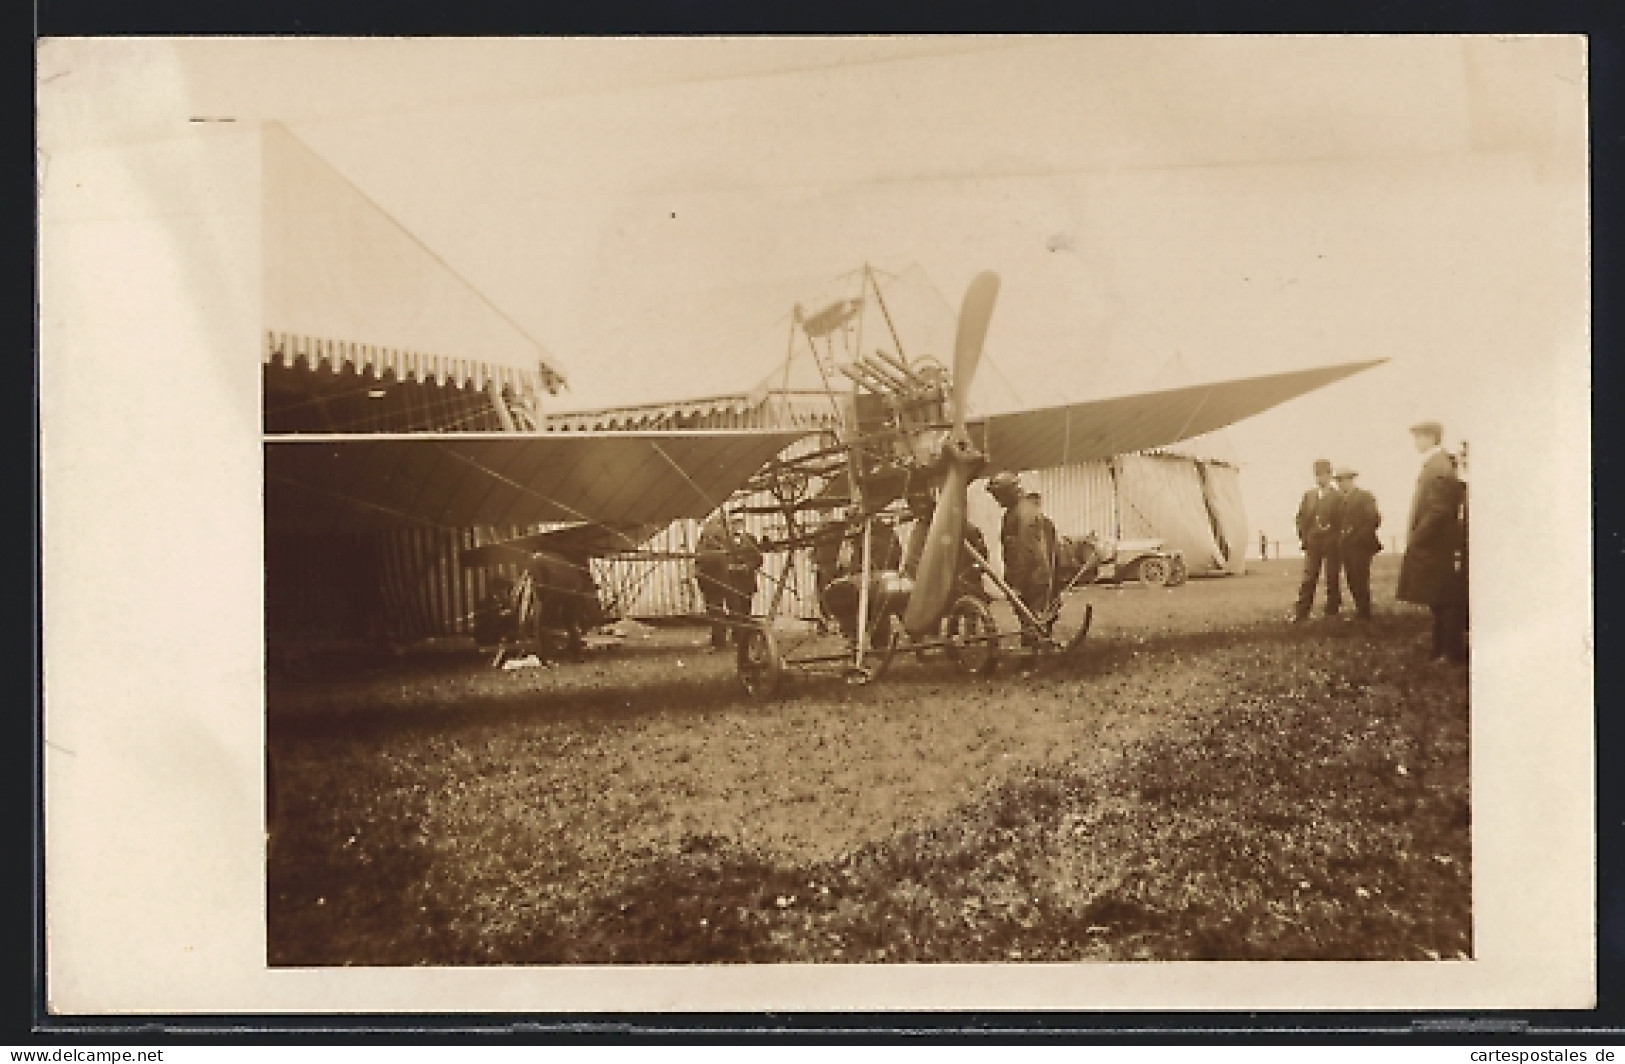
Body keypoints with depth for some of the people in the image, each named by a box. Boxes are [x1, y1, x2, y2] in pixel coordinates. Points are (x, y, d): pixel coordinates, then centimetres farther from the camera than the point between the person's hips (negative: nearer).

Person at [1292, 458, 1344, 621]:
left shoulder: (1337, 497, 1)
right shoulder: (1308, 495, 11)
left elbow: (1342, 520, -4)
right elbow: (1301, 518, 10)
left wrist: (1337, 539, -11)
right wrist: (1303, 538, 2)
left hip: (1331, 544, -2)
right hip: (1312, 543, 2)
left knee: (1332, 580, 4)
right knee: (1308, 579, -3)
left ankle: (1332, 611, 11)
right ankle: (1301, 613, -6)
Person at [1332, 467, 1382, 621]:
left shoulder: (1365, 496, -6)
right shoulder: (1344, 499, 17)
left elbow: (1375, 519, -13)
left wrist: (1360, 537, -16)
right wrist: (1341, 540, 4)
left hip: (1361, 546, -7)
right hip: (1347, 547, 7)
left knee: (1361, 581, -7)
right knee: (1352, 581, 7)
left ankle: (1364, 614, -3)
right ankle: (1361, 612, 14)